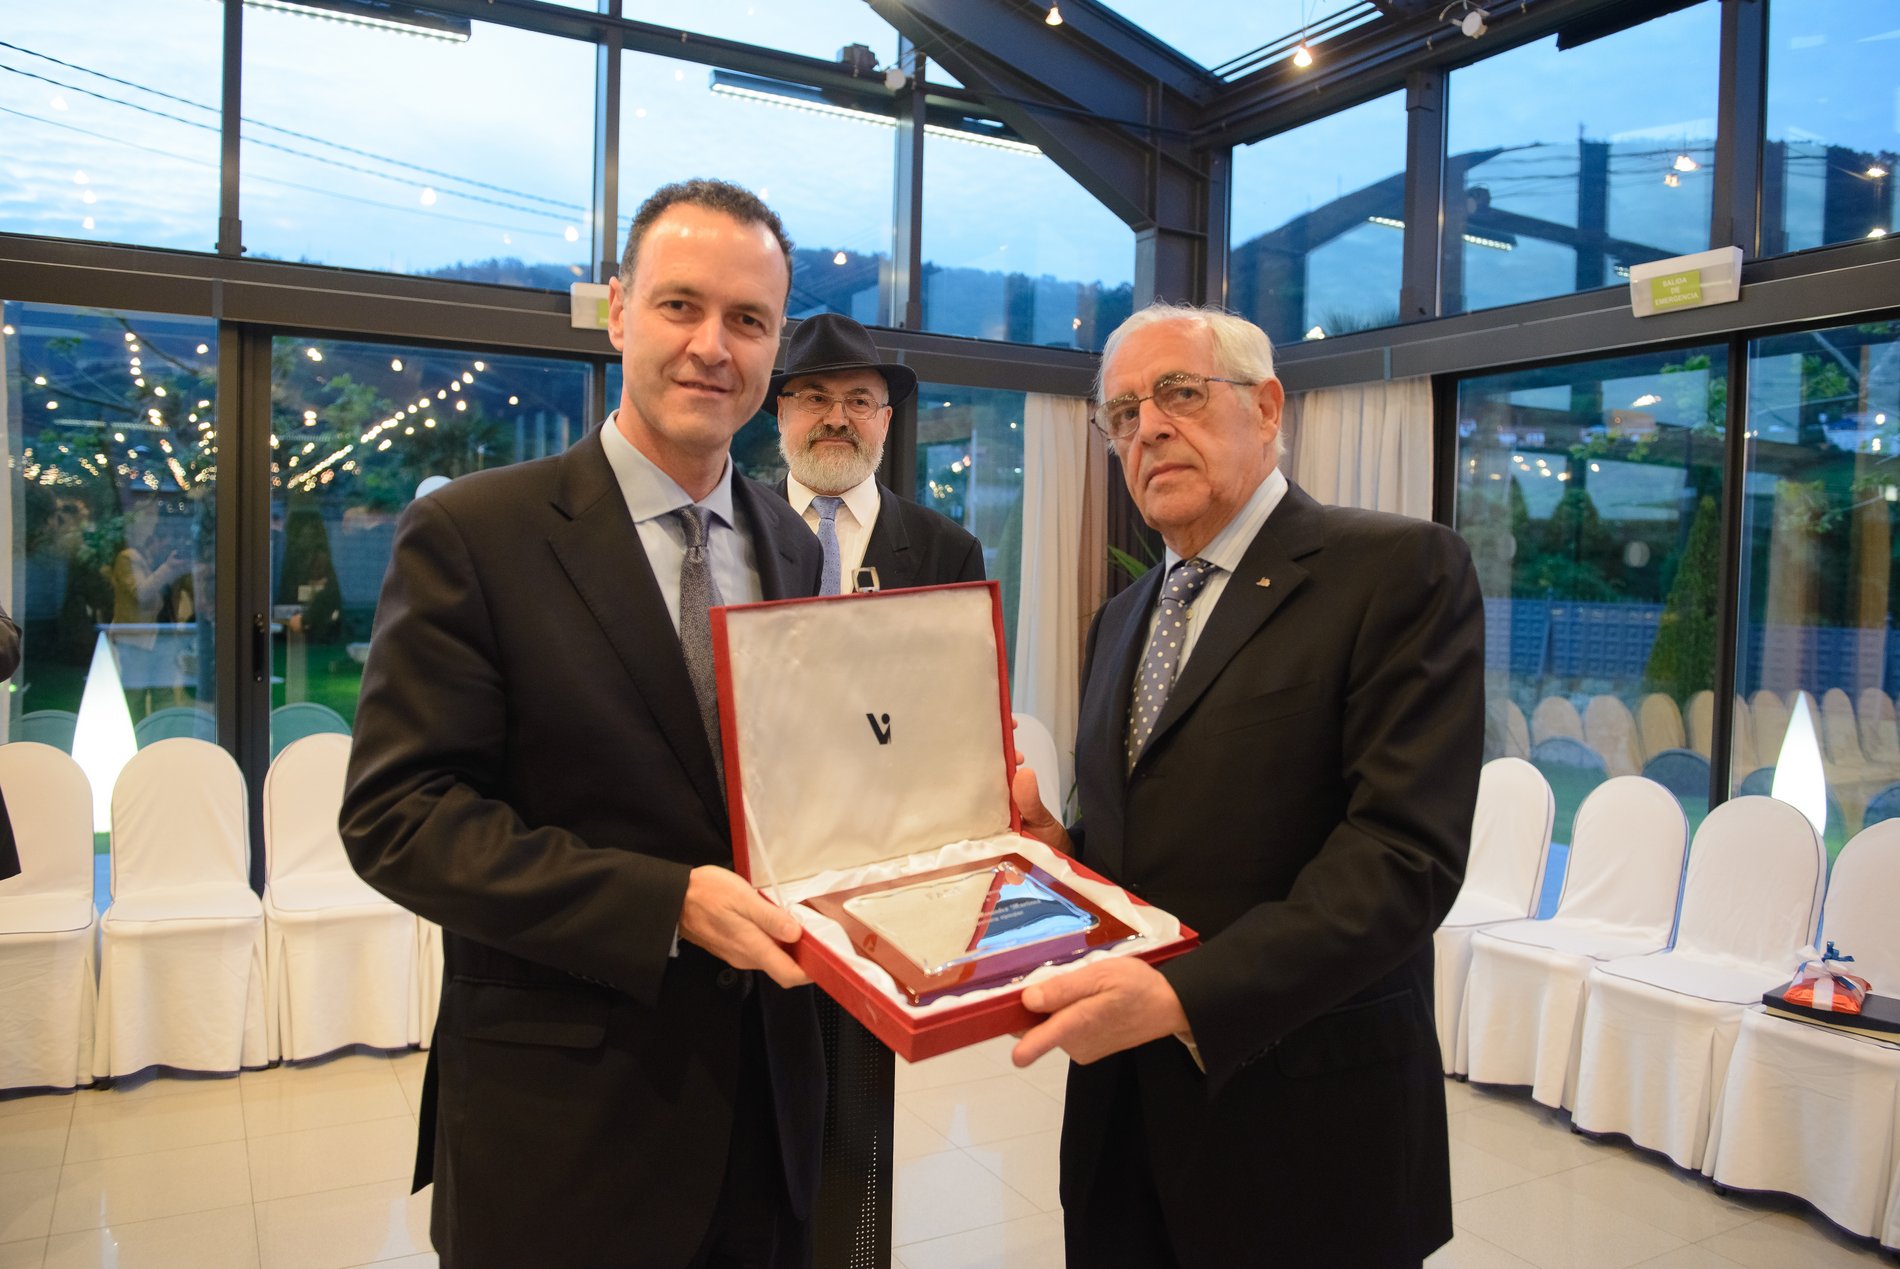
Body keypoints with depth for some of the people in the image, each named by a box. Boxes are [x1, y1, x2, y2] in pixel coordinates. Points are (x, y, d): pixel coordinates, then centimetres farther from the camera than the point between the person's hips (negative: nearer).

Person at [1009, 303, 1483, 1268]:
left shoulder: (1402, 569, -9)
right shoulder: (1122, 619, 13)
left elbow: (1406, 847, -19)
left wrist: (1186, 996, -27)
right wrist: (1060, 849, -3)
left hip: (1301, 1128, -5)